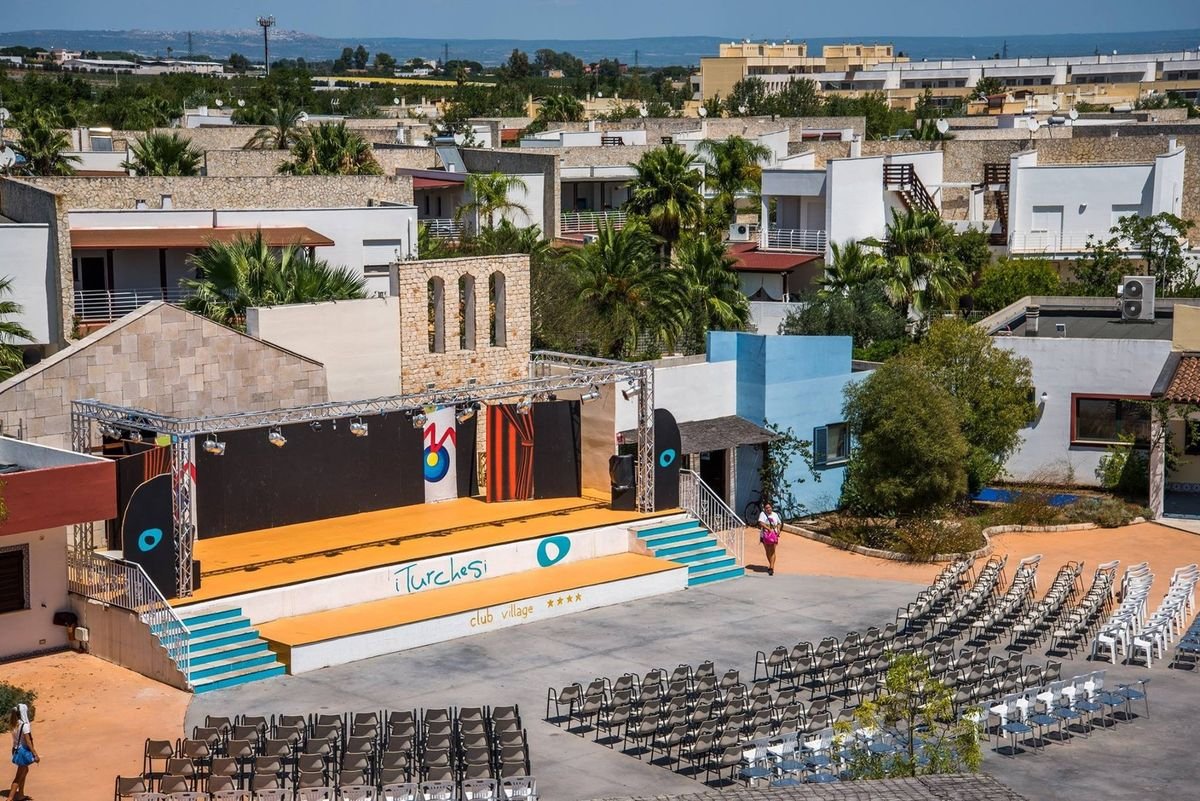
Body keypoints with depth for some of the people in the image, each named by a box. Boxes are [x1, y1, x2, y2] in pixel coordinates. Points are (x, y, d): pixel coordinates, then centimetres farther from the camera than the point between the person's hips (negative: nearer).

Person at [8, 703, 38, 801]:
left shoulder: (15, 724, 2)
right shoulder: (25, 725, -21)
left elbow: (16, 738, 9)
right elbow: (28, 742, -21)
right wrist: (35, 755, -16)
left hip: (17, 750, 8)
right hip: (24, 751, -8)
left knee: (25, 770, 27)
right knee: (19, 777, -2)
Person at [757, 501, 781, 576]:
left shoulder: (775, 515, 8)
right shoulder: (762, 514, -4)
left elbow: (778, 523, 21)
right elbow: (761, 523, -18)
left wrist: (778, 529, 0)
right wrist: (769, 529, -27)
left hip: (774, 535, 1)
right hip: (765, 535, -1)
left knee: (772, 551, -9)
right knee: (768, 551, 10)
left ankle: (771, 568, -14)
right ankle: (771, 565, 29)